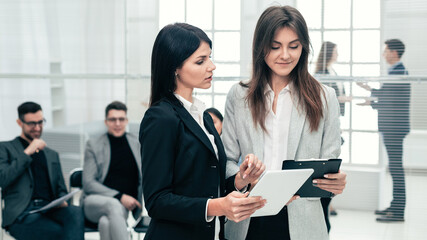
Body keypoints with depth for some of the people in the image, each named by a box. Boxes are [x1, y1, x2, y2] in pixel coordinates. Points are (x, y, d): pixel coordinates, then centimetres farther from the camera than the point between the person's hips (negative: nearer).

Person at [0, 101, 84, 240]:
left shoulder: (52, 155, 29)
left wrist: (62, 201, 2)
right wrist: (27, 153, -3)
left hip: (50, 209, 5)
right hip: (22, 214, -4)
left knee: (76, 212, -33)